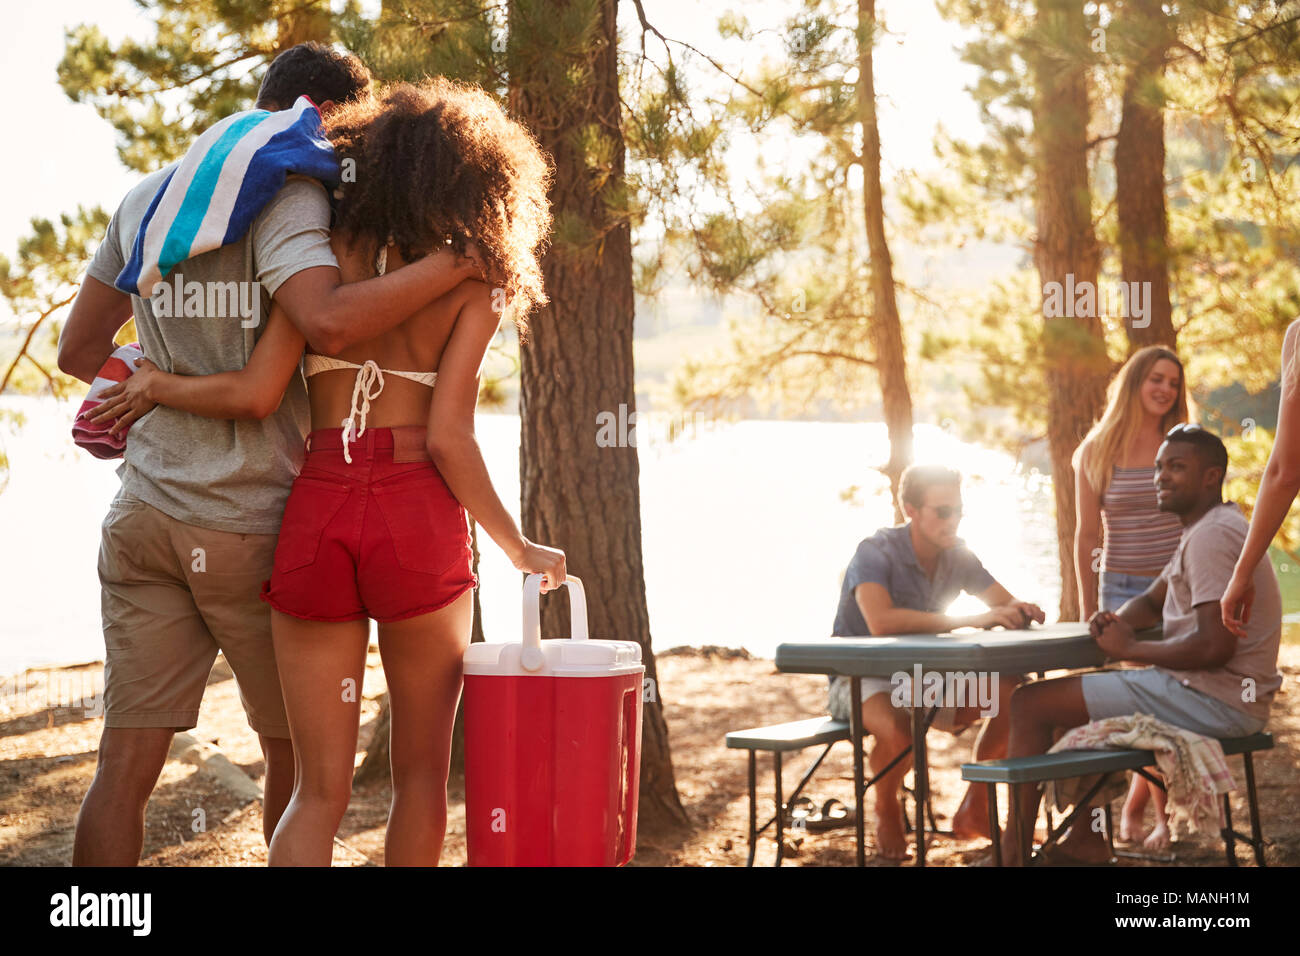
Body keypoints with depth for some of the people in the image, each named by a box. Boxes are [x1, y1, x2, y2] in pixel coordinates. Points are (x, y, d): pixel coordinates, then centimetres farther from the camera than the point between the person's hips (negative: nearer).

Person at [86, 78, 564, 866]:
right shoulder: (472, 288, 3)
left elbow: (258, 392, -5)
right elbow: (448, 437, -6)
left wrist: (157, 385, 13)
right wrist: (520, 549, 5)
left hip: (316, 516, 2)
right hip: (418, 520, -2)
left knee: (321, 790, 6)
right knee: (422, 769, 16)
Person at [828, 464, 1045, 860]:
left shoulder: (957, 555, 1)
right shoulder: (876, 552, -20)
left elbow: (1007, 604, 4)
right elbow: (881, 621, -38)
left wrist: (1022, 610, -24)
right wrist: (972, 620, -40)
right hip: (863, 679, -6)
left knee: (1014, 695, -15)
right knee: (899, 730, -39)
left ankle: (975, 808, 0)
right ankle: (886, 812, -6)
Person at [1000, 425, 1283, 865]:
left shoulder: (1212, 536, -17)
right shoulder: (1203, 529, 17)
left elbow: (1215, 646, -26)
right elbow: (1150, 601, 26)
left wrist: (1131, 649, -13)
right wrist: (1118, 621, 2)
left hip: (1214, 703, -11)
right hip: (1223, 698, 11)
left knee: (1031, 703, -9)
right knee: (1083, 695, 31)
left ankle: (1012, 852, -4)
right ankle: (1085, 842, 25)